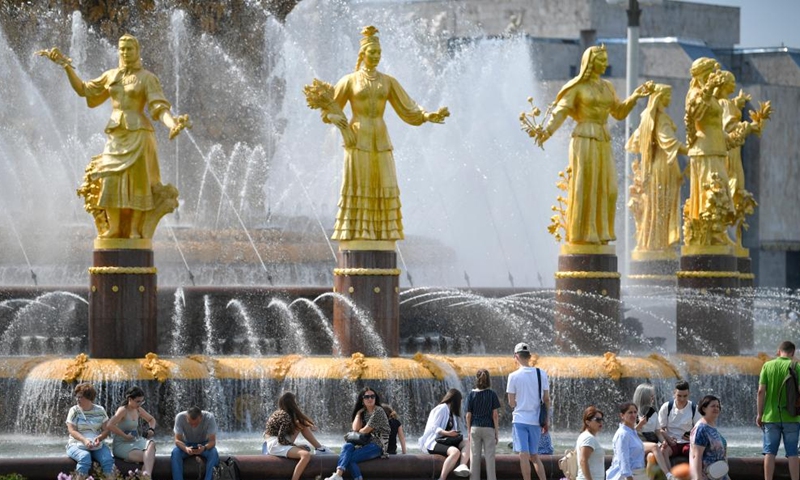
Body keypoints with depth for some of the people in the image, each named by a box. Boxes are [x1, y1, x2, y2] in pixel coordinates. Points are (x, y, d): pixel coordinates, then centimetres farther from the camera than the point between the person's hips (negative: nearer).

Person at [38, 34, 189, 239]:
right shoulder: (111, 76, 14)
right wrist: (66, 65, 15)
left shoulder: (148, 78, -2)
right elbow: (83, 90, 21)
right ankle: (113, 232, 4)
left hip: (138, 135, -5)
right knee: (109, 184, -3)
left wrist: (173, 125, -31)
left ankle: (134, 233, -2)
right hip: (116, 137, 5)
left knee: (136, 183, -6)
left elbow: (160, 109, -11)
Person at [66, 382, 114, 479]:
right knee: (85, 457, -36)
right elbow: (72, 431, -6)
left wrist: (99, 438, -20)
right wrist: (84, 440, -25)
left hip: (97, 446, 2)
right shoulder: (74, 410, 3)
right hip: (77, 445, -2)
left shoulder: (100, 411, 7)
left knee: (107, 459, -28)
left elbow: (106, 430, 3)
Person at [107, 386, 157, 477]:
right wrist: (125, 436, -22)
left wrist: (151, 429, 5)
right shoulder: (123, 410, -12)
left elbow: (151, 420, 27)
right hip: (121, 445, -7)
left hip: (135, 441, 7)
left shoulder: (138, 410, 9)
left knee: (151, 444, -28)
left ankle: (146, 475, -41)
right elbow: (110, 425, -27)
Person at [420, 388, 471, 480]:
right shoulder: (442, 409, -2)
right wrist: (447, 433, -27)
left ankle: (462, 466, -41)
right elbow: (433, 428, -13)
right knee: (455, 451, -34)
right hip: (433, 443, -8)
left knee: (467, 442, -14)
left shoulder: (452, 412, 25)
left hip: (446, 442, 8)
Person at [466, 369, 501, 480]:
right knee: (490, 457, 2)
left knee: (475, 457, 5)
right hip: (489, 428, -1)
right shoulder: (492, 394, -5)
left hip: (475, 428, 1)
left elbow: (468, 415, -1)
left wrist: (469, 431, 7)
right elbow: (495, 415, -5)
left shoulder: (471, 394, -2)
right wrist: (497, 431, 1)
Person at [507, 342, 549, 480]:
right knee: (534, 455, 15)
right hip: (535, 420, 3)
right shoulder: (541, 374, 1)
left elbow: (511, 403, -4)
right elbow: (546, 399, 5)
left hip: (520, 419, -3)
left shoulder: (514, 376, -7)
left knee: (524, 454, -5)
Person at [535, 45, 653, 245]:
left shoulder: (607, 87, 15)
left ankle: (599, 232, 9)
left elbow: (619, 112, 20)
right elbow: (561, 111, -12)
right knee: (584, 189, -6)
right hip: (584, 140, -6)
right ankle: (582, 234, -3)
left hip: (604, 143, 7)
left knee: (606, 189, 3)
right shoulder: (577, 86, -4)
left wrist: (635, 96, 9)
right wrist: (547, 130, -27)